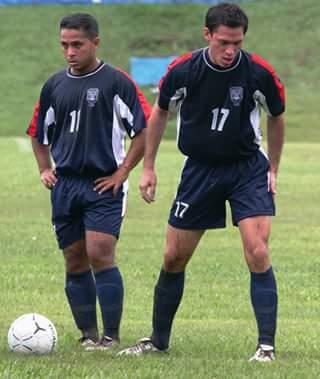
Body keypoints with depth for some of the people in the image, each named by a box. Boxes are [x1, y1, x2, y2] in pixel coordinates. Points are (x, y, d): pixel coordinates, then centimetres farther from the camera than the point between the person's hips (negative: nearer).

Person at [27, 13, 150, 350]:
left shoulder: (116, 82, -7)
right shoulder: (54, 85, 9)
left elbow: (146, 128, -8)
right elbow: (38, 133, 24)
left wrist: (122, 172, -9)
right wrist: (45, 169, 11)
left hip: (103, 183, -5)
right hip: (65, 183, 5)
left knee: (100, 255, -14)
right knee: (75, 261, 6)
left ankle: (111, 337, -8)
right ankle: (88, 335, 14)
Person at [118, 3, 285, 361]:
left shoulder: (259, 73, -16)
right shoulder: (181, 71, -14)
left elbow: (276, 119, 5)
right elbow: (160, 113, 6)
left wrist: (273, 169, 8)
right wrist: (148, 168, 7)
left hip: (248, 169, -2)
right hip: (199, 170, 2)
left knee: (257, 253, -17)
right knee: (173, 258, 6)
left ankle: (266, 345, -11)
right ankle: (158, 340, 24)